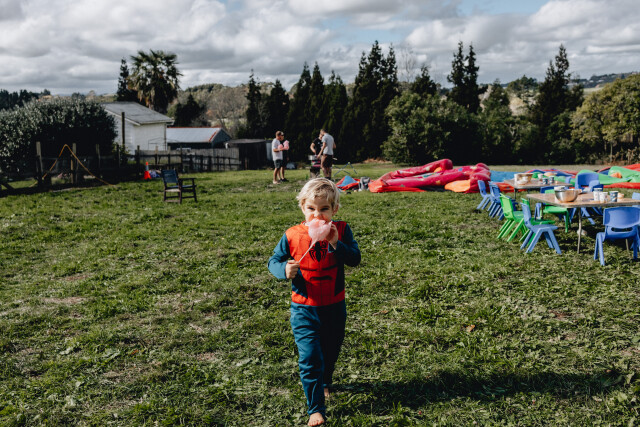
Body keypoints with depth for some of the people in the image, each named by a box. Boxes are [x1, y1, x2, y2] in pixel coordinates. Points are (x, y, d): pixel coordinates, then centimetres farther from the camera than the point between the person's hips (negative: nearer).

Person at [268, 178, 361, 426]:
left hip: (334, 307, 2)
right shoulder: (292, 236, -11)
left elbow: (355, 259, -16)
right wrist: (285, 269, -24)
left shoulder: (341, 231, -8)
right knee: (310, 358, -5)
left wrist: (336, 243, -30)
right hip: (304, 310, -2)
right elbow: (274, 260, -2)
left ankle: (323, 383, 51)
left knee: (331, 351, 22)